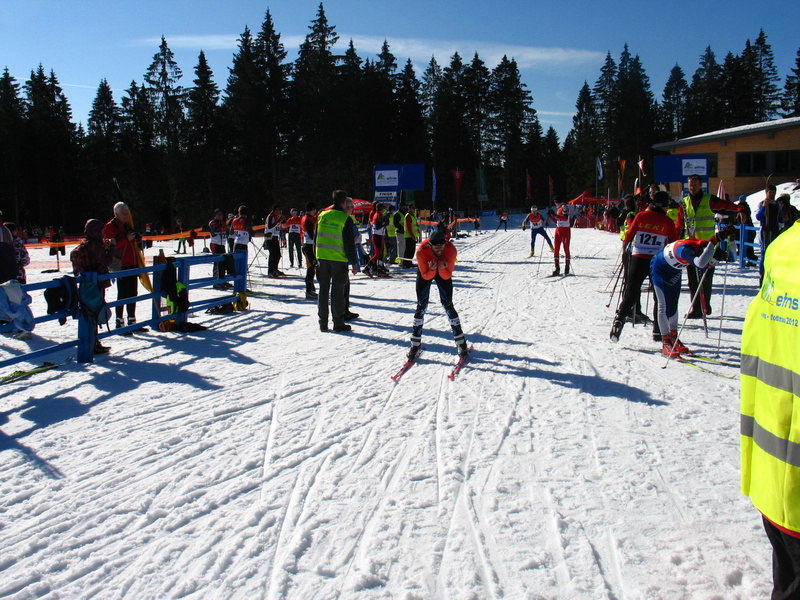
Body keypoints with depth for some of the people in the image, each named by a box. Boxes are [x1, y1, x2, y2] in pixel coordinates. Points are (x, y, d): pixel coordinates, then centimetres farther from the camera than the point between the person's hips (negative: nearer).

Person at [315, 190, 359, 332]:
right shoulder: (345, 219, -9)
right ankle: (338, 323, 7)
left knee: (323, 290, 10)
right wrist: (354, 263, -3)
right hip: (339, 259, -4)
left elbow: (316, 238, 10)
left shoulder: (322, 215, 5)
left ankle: (323, 323, 14)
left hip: (322, 257, 4)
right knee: (337, 291, 3)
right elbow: (349, 243, -9)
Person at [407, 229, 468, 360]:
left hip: (443, 272, 0)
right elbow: (426, 276, -25)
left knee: (448, 305, -7)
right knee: (421, 305, -6)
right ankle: (415, 344, 3)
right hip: (426, 272, 0)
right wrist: (432, 269, -45)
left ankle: (461, 343, 2)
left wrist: (442, 269, -46)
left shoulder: (451, 250, -33)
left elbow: (447, 276, -25)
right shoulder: (421, 251, -35)